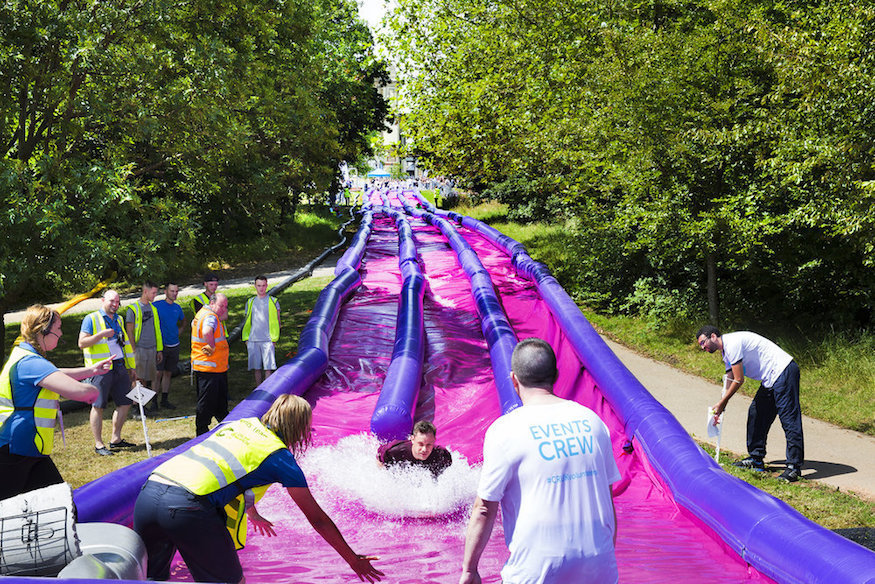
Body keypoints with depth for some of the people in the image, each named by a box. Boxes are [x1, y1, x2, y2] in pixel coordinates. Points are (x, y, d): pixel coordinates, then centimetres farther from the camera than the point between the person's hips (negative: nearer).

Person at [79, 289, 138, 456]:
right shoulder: (91, 319, -3)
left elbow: (126, 343, 22)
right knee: (98, 406, -3)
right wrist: (102, 334, -19)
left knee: (125, 403, 7)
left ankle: (115, 439, 19)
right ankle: (98, 444, 4)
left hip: (120, 367, 7)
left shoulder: (118, 320, 18)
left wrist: (132, 367, 20)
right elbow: (82, 343, -10)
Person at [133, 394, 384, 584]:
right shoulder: (281, 458, 10)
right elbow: (318, 520, 16)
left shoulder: (239, 424, 28)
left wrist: (253, 515, 66)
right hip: (187, 507, -7)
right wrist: (353, 560, 27)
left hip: (148, 492, 7)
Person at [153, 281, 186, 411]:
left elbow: (183, 322, 29)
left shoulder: (177, 308, 10)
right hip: (160, 344, -5)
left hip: (174, 345, 5)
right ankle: (154, 401, -2)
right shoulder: (156, 306, -7)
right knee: (158, 373, -7)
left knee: (168, 373, 10)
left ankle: (165, 400, 17)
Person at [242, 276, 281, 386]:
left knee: (268, 368, -7)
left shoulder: (273, 301, 6)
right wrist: (246, 338, 9)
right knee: (256, 368, 4)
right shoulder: (250, 302, 14)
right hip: (253, 340, 3)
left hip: (267, 340, -3)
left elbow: (278, 322, 7)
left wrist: (274, 338, -2)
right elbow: (247, 322, 19)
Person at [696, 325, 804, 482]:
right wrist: (720, 409, 17)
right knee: (755, 414, 13)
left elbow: (739, 380, -14)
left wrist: (721, 403, -4)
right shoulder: (726, 351, 16)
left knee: (789, 419, -12)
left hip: (783, 372, -11)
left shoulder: (732, 344, -16)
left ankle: (794, 467, -14)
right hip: (770, 380, 11)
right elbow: (730, 381, 22)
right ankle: (756, 459, 18)